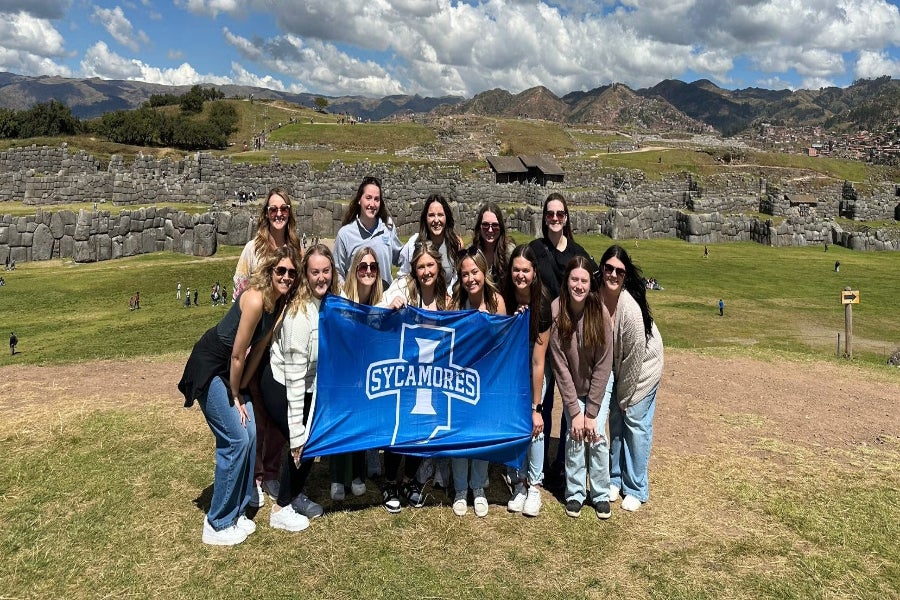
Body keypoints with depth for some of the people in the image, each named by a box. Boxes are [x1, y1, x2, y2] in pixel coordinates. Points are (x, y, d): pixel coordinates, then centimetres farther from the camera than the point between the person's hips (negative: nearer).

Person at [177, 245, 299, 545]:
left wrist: (241, 389, 5)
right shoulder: (256, 299, -28)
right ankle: (218, 525, 7)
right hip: (209, 368, -8)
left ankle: (237, 512, 22)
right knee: (236, 440, -8)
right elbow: (237, 354, -22)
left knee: (250, 435, 6)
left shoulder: (280, 302, -1)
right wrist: (236, 396, -10)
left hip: (230, 370, 8)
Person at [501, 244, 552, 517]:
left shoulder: (542, 304, -26)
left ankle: (534, 486, 7)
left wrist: (536, 407, -21)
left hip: (533, 370, -2)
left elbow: (538, 361, -24)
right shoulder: (503, 298, -20)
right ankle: (518, 483, 12)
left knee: (533, 425, -8)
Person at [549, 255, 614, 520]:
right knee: (575, 436, -7)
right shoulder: (556, 311, -23)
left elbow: (603, 365, -18)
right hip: (571, 385, 0)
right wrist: (574, 411, -17)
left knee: (597, 435, -6)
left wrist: (592, 412, -18)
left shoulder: (600, 312, -23)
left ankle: (601, 495, 13)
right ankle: (575, 494, 12)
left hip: (599, 382, 0)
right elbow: (560, 365, -18)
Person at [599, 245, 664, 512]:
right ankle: (615, 478, 30)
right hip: (614, 367, 5)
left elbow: (634, 359, -24)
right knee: (615, 421, 13)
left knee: (636, 423, 2)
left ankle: (636, 489, 18)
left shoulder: (631, 310, -33)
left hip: (642, 366, -5)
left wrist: (624, 397, -13)